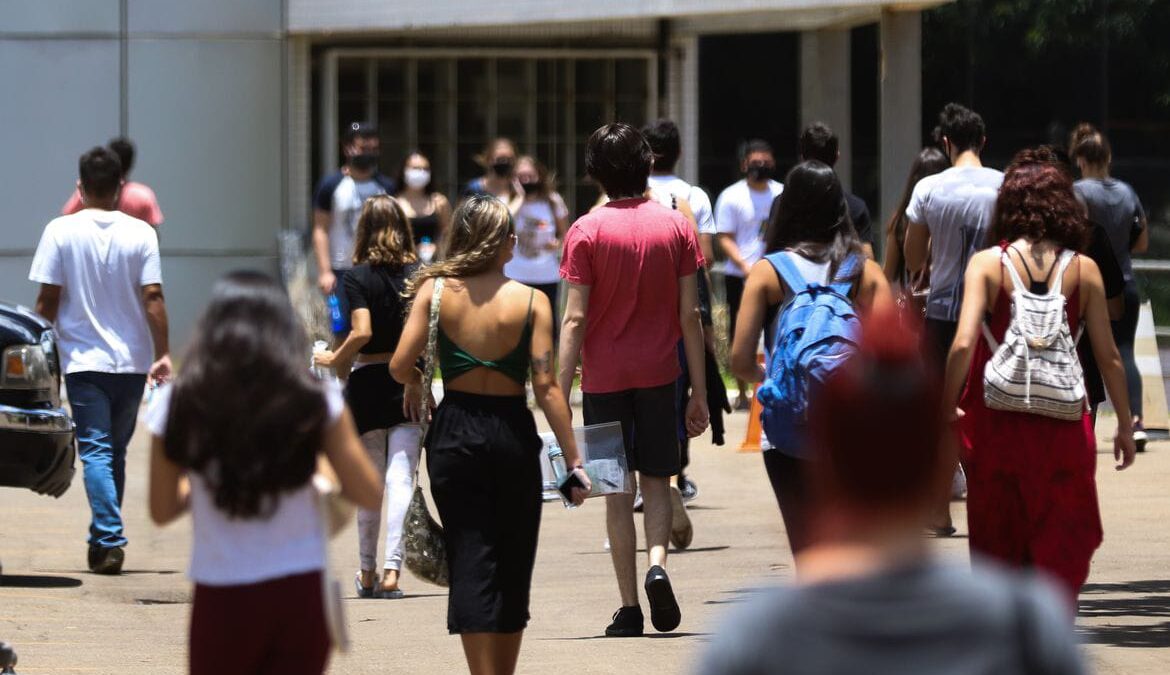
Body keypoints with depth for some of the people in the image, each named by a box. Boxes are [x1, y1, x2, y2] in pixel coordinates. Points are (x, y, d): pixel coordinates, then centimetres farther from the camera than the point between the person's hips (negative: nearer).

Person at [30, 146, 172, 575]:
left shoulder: (61, 232, -5)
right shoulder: (140, 234, -3)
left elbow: (47, 300, -4)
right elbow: (152, 297, -5)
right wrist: (163, 354, 0)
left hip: (84, 359, -2)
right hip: (132, 360, 2)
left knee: (96, 451, -4)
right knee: (116, 450, 14)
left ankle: (109, 540, -18)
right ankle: (105, 538, 20)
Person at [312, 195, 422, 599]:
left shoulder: (358, 277, -8)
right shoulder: (419, 274, 0)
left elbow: (362, 332, -18)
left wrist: (335, 361, -3)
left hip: (368, 384, -1)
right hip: (408, 384, 1)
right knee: (401, 479, -3)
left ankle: (367, 574, 20)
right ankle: (392, 569, -15)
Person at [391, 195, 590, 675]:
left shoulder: (434, 292, -4)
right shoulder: (531, 302, -6)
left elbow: (401, 365, -10)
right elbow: (546, 387, -11)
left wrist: (416, 386, 14)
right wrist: (573, 460, -8)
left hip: (454, 436, 0)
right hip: (513, 437, 0)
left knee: (470, 563, 1)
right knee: (513, 567, 14)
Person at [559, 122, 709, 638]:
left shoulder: (587, 231, -6)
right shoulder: (676, 226, 0)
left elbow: (575, 319, -10)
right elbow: (689, 315, 0)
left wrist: (560, 394, -8)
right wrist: (699, 390, 5)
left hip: (604, 376, -1)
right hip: (659, 373, 1)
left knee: (617, 490, 5)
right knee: (656, 479, 14)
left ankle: (629, 609, 5)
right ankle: (657, 562, -13)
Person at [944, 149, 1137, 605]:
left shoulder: (987, 264, -4)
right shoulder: (1084, 271, -1)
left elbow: (964, 344, -15)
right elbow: (1107, 355, 2)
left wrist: (946, 409, -5)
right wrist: (1125, 425, 12)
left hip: (996, 424, 0)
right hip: (1063, 428, 0)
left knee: (998, 549, 16)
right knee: (1064, 548, 6)